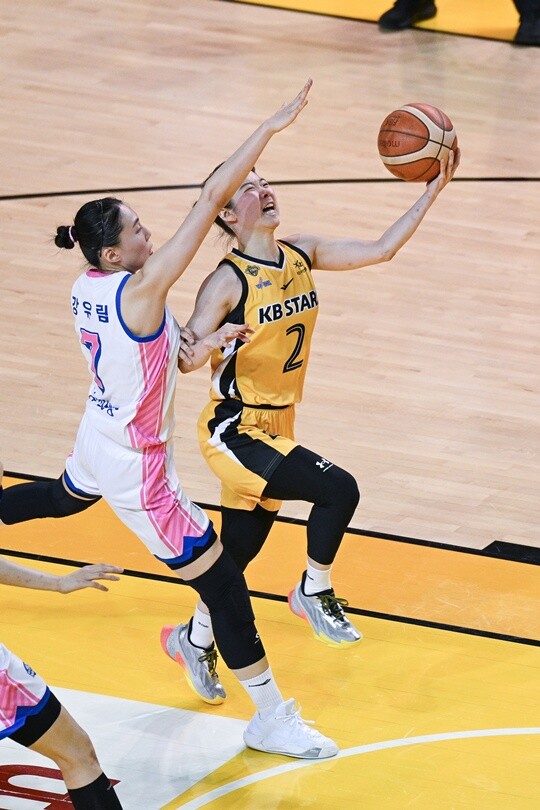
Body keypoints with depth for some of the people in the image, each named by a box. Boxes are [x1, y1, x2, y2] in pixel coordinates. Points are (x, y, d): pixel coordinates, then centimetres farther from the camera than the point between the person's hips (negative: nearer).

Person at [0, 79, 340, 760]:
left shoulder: (86, 289, -6)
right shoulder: (141, 289, -31)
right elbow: (210, 201, -35)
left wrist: (203, 343, -4)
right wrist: (270, 128, -36)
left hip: (98, 443, 8)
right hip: (137, 467, -8)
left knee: (66, 496, 41)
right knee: (220, 581, -1)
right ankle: (271, 719, 7)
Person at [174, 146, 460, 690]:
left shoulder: (300, 253, 1)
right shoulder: (227, 282, -19)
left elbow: (382, 249, 2)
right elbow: (186, 360, -26)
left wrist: (434, 189, -5)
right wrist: (209, 345, -48)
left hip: (275, 428, 7)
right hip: (234, 433, -7)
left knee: (237, 554, 17)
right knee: (338, 489, -22)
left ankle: (196, 638, 38)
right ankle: (315, 592, -1)